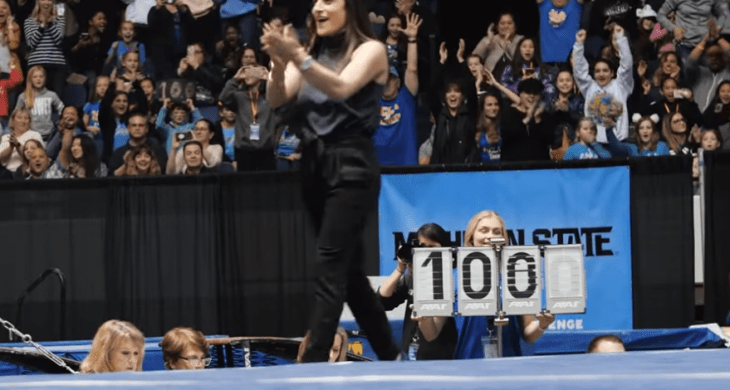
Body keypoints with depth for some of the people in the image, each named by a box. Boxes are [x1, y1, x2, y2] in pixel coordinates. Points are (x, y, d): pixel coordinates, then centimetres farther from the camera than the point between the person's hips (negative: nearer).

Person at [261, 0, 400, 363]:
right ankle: (389, 356, 21)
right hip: (314, 165, 7)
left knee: (329, 269, -14)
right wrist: (279, 62, -19)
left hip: (351, 166, -7)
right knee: (349, 270, 11)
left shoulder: (370, 50, -2)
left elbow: (340, 88, -21)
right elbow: (276, 99, 1)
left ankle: (312, 367, -20)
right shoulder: (314, 54, 14)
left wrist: (296, 57, -33)